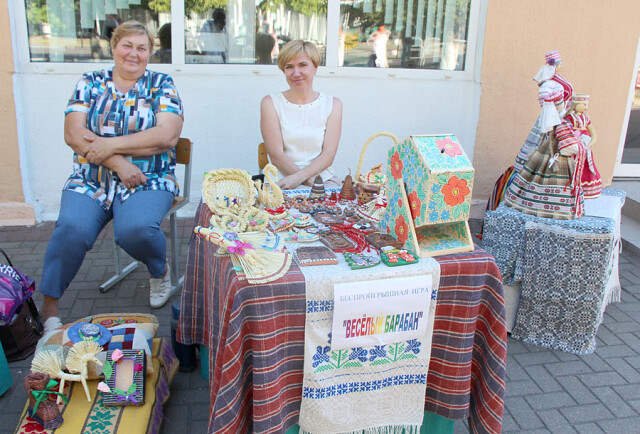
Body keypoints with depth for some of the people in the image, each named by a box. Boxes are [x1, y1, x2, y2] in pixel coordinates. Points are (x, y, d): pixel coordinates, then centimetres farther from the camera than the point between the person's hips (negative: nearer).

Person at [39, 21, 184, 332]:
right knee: (72, 228, -26)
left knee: (135, 228, -31)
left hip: (147, 182, -1)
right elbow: (73, 134, -1)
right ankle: (48, 305, -8)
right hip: (90, 181, 2)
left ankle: (160, 270, 3)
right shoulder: (90, 82, 12)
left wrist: (109, 145, -13)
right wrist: (118, 162, -14)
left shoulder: (162, 85, 7)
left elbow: (167, 135, -9)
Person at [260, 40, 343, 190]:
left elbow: (328, 155, -1)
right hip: (282, 180, -1)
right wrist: (310, 183, -17)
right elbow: (276, 155, -6)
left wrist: (298, 177, -19)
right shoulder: (270, 103, 4)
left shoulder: (333, 105, 9)